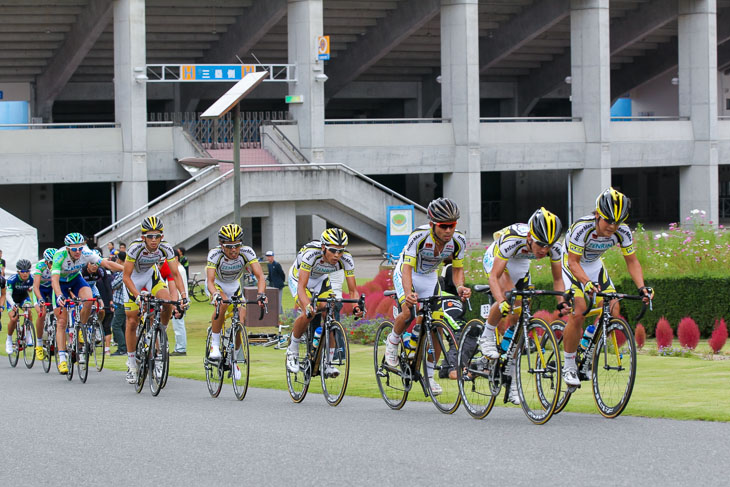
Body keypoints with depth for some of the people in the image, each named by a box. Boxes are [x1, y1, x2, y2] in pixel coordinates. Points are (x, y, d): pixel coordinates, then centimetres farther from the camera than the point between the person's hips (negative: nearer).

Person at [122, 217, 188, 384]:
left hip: (151, 274, 2)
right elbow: (126, 277, -30)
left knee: (167, 303, -26)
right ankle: (132, 364, 11)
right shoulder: (135, 248, -33)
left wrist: (184, 296, -34)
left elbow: (175, 274, -21)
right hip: (134, 277, -2)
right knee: (132, 322, -3)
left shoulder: (166, 248, -26)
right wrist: (138, 296, -43)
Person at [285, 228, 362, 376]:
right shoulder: (311, 253, -39)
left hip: (321, 280, 4)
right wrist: (308, 306, -60)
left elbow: (353, 290, -23)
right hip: (299, 278, -4)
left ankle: (328, 363, -6)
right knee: (308, 313, -28)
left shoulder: (346, 258, -28)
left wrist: (356, 306, -45)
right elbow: (301, 287, -42)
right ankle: (292, 351, -5)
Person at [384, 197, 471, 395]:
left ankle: (429, 375, 5)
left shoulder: (458, 241, -23)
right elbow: (407, 268, -39)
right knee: (409, 313, -29)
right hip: (406, 274, -4)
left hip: (429, 277, 4)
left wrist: (460, 286, -33)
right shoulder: (419, 236, -35)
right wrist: (409, 293, -57)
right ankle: (393, 341, 3)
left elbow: (457, 269, -11)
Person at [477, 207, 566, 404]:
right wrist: (502, 303, -56)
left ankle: (512, 380, 6)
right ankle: (487, 337, -13)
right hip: (495, 259, -4)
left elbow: (557, 279, -14)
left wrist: (562, 302, -31)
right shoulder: (512, 239, -42)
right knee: (508, 293, -35)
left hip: (520, 264, 4)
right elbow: (494, 277, -42)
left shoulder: (554, 246, -29)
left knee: (517, 319, -2)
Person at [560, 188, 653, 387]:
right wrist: (587, 283, -48)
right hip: (571, 264, -5)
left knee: (613, 310, -11)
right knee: (578, 312, -22)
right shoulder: (582, 228, -35)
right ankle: (569, 366, -7)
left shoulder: (622, 232, -23)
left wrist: (642, 286, -30)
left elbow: (632, 261, -13)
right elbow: (574, 262, -31)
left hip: (594, 265, 5)